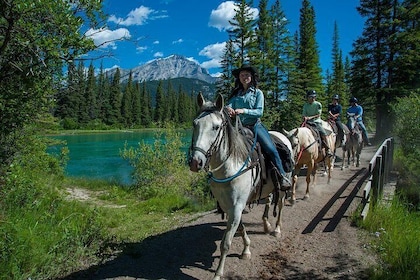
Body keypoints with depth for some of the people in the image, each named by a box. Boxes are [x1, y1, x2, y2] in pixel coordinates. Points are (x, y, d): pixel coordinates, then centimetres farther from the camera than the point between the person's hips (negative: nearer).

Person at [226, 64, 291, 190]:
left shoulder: (258, 93, 4)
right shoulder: (236, 94, 13)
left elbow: (259, 112, -7)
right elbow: (228, 105, 1)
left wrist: (244, 110, -22)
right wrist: (228, 109, -25)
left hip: (255, 125, -3)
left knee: (272, 150, -18)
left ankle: (283, 177, -8)